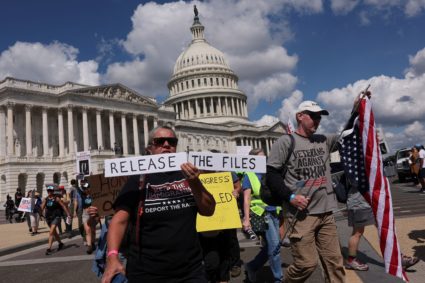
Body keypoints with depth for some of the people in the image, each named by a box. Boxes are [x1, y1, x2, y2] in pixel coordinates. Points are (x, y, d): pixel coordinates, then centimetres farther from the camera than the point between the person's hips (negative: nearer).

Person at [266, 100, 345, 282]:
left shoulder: (324, 141, 13)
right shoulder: (286, 142, -4)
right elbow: (271, 175, -7)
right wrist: (290, 196, -17)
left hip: (326, 213, 6)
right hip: (300, 214, -6)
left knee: (334, 261, 8)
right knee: (307, 263, -6)